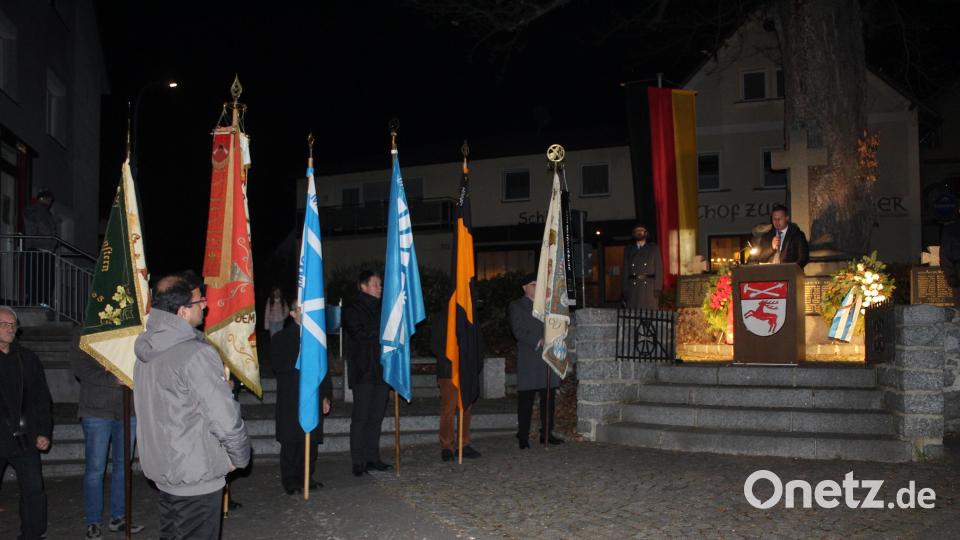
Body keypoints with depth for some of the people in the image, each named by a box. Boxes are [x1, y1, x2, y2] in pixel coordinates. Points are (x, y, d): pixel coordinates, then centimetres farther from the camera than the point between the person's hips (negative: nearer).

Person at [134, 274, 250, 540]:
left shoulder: (146, 350, 5)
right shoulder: (196, 354, -22)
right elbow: (226, 420, -21)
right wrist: (240, 458, -5)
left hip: (161, 469, 8)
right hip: (196, 477, -8)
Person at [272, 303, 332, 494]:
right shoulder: (282, 338, 3)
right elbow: (278, 366, -8)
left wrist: (326, 396, 9)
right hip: (290, 401, -3)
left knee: (312, 441, 4)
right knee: (291, 442, -1)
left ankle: (307, 477, 16)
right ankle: (290, 480, 7)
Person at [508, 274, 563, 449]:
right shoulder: (517, 306, 3)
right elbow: (518, 331, -8)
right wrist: (538, 342, -15)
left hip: (548, 357, 5)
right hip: (528, 360, -5)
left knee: (549, 398, 6)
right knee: (525, 400, -3)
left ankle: (547, 434, 14)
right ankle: (523, 437, 2)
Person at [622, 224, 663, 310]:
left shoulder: (654, 248, 10)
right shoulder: (628, 249, 16)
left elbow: (659, 269, 4)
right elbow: (625, 270, 12)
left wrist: (657, 289, -6)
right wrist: (625, 290, 3)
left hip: (649, 286, -1)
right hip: (633, 286, 1)